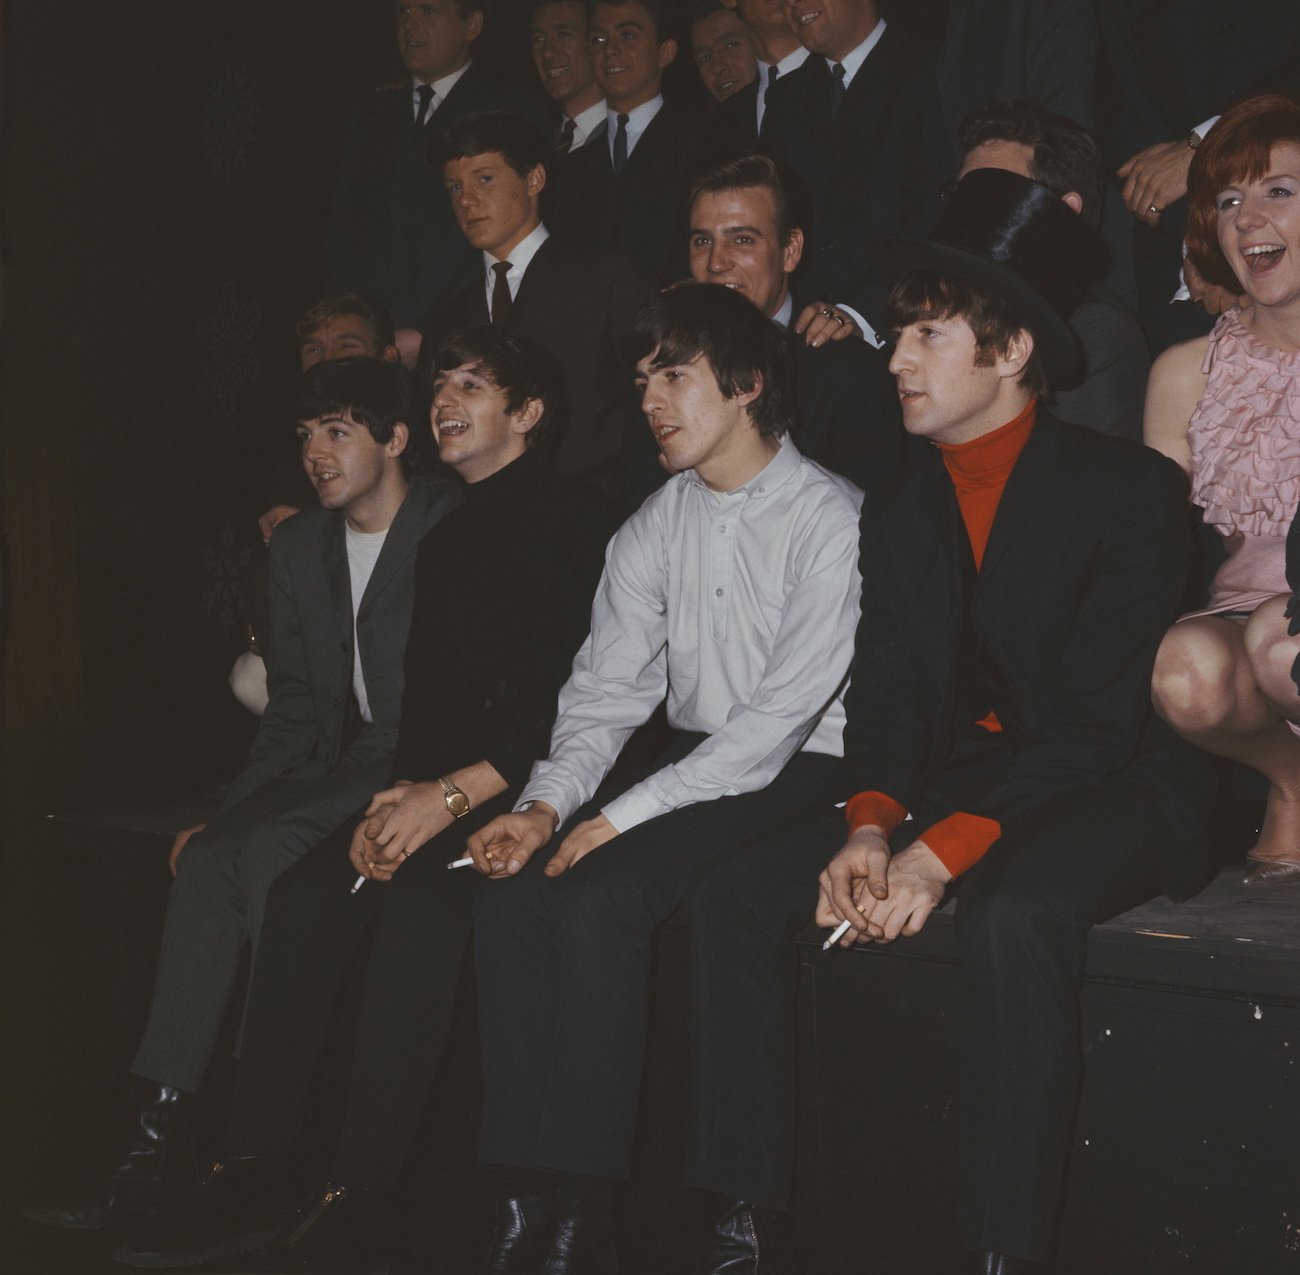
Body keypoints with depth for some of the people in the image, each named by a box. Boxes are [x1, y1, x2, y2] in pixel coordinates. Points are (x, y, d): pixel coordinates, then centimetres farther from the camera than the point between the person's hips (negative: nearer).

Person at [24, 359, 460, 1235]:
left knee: (257, 854, -28)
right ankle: (155, 1136, -25)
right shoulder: (299, 546, 17)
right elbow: (294, 708, 16)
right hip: (337, 764, 6)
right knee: (209, 859, -22)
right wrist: (225, 813, 3)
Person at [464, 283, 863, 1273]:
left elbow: (782, 715, -18)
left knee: (595, 895, -29)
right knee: (510, 894, -19)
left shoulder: (830, 518, -11)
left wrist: (623, 815, -20)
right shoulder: (653, 528, 12)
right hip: (689, 762, 7)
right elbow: (606, 689, 9)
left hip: (798, 779, -6)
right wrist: (547, 804, -10)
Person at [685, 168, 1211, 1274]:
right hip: (945, 790, 6)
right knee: (733, 895, -12)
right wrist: (869, 829, -15)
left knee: (1014, 919, -38)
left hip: (1108, 794, -6)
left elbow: (1099, 719, -16)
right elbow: (884, 697, 7)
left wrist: (943, 853, -25)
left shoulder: (1129, 488, -9)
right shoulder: (900, 513, 13)